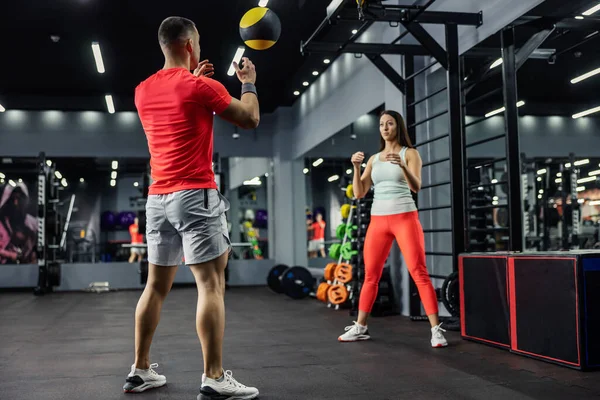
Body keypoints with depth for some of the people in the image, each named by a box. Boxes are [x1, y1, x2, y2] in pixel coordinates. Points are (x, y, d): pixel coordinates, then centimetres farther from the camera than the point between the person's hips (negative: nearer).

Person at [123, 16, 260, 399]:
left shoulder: (143, 90, 13)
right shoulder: (203, 87, -8)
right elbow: (251, 119, 1)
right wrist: (249, 83, 16)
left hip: (158, 197, 7)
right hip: (195, 194, -7)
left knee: (157, 285, 13)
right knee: (211, 284, -7)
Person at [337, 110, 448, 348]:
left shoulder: (410, 153, 2)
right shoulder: (374, 159, 14)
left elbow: (416, 187, -12)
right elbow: (359, 193, 8)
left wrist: (402, 165, -29)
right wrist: (356, 168, -6)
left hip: (405, 218, -4)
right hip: (378, 221, 4)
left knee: (419, 273, -10)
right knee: (370, 275, 8)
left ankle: (436, 330, -8)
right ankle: (360, 328, 17)